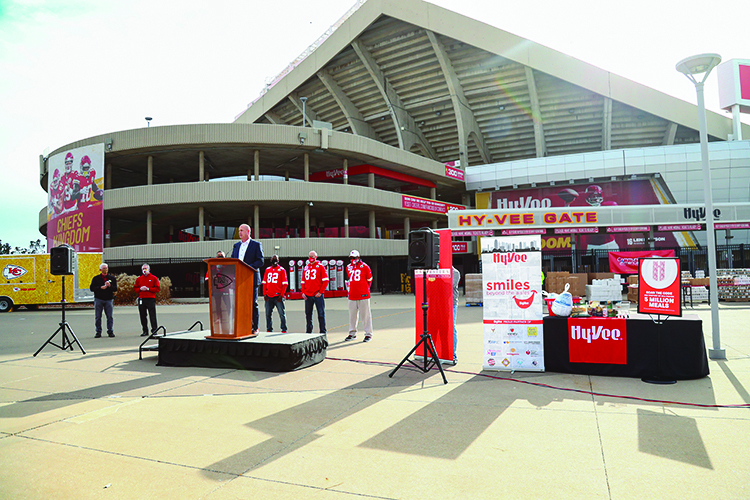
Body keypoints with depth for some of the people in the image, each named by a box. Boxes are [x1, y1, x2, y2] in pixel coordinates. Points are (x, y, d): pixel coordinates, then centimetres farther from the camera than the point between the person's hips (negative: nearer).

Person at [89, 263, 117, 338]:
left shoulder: (112, 278, 10)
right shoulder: (96, 278, 9)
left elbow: (115, 289, 3)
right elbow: (92, 288, 1)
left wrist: (110, 286, -16)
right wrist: (100, 287, -13)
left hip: (108, 300, 0)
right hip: (98, 299, 0)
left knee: (110, 316, -2)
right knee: (98, 317, 2)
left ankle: (110, 331, 4)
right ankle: (98, 332, 8)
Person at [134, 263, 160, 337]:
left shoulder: (154, 278, 4)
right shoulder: (139, 279, 15)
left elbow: (157, 288, -2)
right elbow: (135, 288, 16)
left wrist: (148, 289, -12)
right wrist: (140, 289, -5)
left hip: (150, 299, -4)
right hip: (141, 299, 4)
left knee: (152, 315, -6)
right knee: (143, 316, 6)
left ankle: (154, 330, -2)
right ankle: (145, 331, 13)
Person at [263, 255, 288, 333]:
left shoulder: (282, 270, 1)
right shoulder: (267, 270, 14)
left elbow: (284, 284, -2)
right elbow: (264, 283, 16)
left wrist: (281, 295, -9)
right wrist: (264, 294, 6)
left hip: (278, 297, -4)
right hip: (268, 297, 4)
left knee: (282, 313, -3)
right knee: (268, 314, 8)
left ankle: (284, 329, 3)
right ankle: (269, 329, 18)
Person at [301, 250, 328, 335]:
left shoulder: (320, 266, -1)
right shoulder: (306, 268, 13)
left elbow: (325, 280, -4)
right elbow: (303, 281, 18)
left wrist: (320, 292, -10)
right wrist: (303, 292, 6)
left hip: (318, 295, -5)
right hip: (307, 296, 5)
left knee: (321, 314, -1)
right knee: (308, 314, 9)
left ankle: (323, 332, 5)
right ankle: (309, 331, 19)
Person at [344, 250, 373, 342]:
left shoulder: (364, 267, -3)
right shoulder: (348, 268, 11)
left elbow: (369, 280, 6)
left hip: (363, 296, -5)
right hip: (352, 296, 5)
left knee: (365, 315, -1)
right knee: (352, 315, 10)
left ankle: (368, 334, 5)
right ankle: (352, 333, 22)